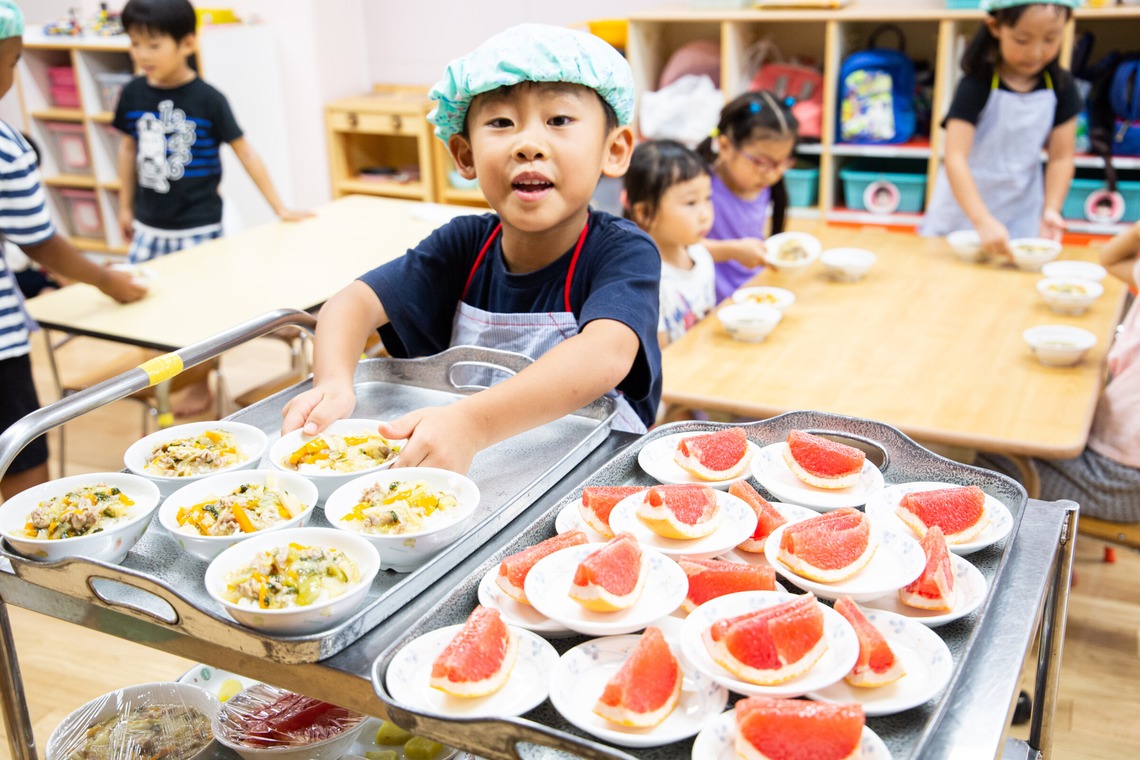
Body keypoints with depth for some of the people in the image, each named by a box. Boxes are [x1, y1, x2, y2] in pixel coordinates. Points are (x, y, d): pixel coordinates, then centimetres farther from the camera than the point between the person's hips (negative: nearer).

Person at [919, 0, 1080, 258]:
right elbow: (955, 158, -25)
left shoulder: (1062, 87, -5)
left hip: (1022, 216, 3)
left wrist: (1051, 210, -17)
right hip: (963, 212, -3)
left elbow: (1061, 157, -1)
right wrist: (983, 222, -35)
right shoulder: (977, 85, -18)